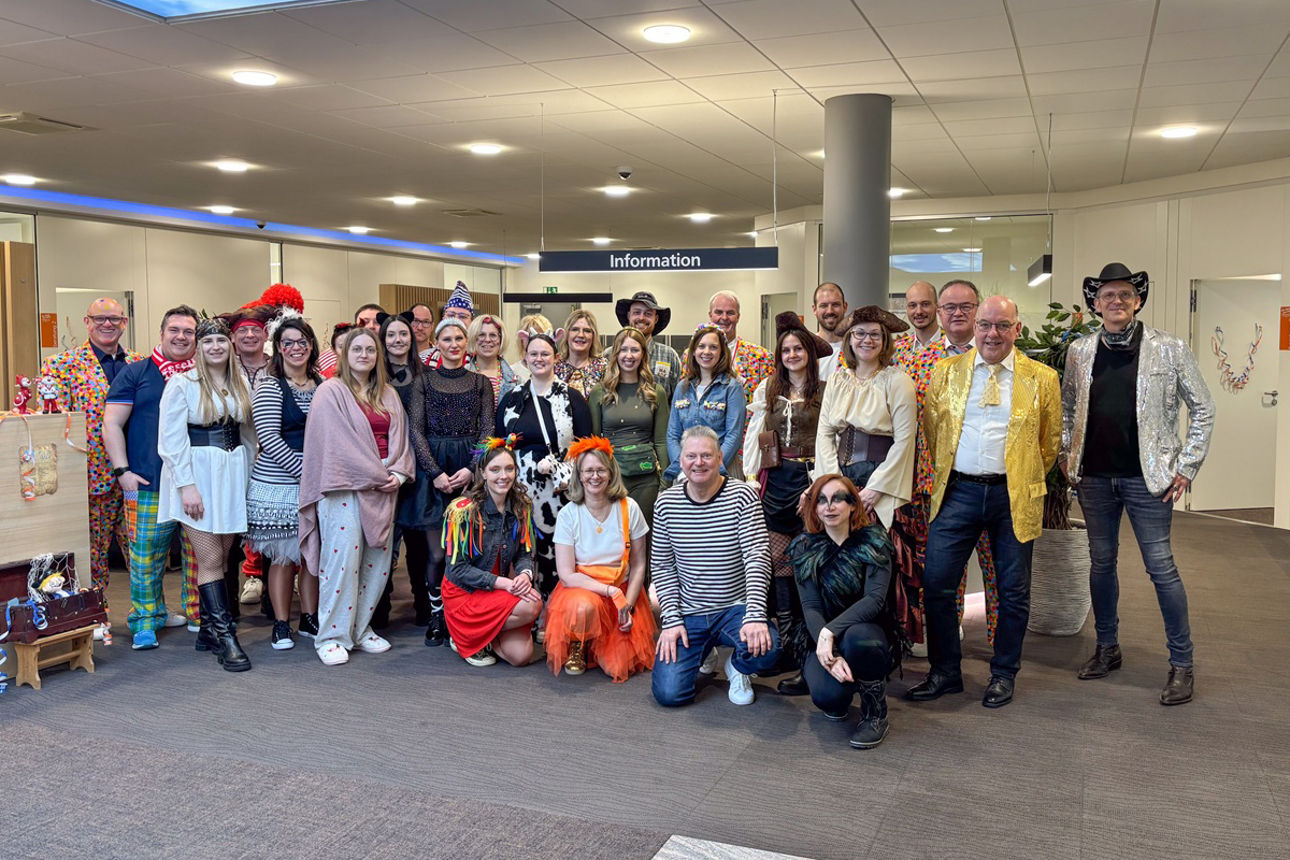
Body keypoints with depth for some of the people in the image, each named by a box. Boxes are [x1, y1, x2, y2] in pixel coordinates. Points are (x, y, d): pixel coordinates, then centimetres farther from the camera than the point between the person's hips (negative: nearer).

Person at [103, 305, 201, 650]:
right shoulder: (135, 373, 5)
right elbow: (112, 424, 2)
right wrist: (123, 471, -7)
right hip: (149, 484, -2)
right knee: (146, 555, -1)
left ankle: (199, 617, 19)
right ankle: (146, 621, 13)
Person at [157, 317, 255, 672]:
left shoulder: (241, 386, 10)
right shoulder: (182, 384, -4)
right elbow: (172, 439, -9)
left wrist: (250, 476, 10)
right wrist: (187, 485, -15)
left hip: (233, 475, 5)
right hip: (197, 473, -5)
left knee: (221, 558, 7)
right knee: (210, 559, -6)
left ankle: (209, 631, 17)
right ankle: (225, 637, -2)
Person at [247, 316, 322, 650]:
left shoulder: (323, 385, 9)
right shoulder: (269, 386, -6)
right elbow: (269, 439, -13)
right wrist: (305, 471, -17)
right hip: (278, 483, -4)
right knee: (283, 556, 2)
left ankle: (309, 618, 22)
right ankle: (281, 625, 13)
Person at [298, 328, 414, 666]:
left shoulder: (389, 396, 16)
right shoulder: (330, 392, -2)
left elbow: (400, 439, 14)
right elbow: (338, 443, -11)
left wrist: (398, 473, -4)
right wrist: (376, 475, -11)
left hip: (383, 488, 6)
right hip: (345, 487, -6)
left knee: (377, 562, 6)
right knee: (342, 558, -10)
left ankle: (361, 628, 18)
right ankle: (332, 637, -1)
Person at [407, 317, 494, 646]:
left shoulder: (480, 382, 12)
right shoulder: (424, 381, 9)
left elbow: (487, 430, 5)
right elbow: (416, 431, 2)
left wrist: (471, 469, -9)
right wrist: (436, 473, -10)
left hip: (470, 471, 1)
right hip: (431, 468, -1)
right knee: (436, 553, -4)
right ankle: (435, 615, 10)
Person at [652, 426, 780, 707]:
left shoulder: (743, 496, -8)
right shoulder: (666, 502, -1)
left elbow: (757, 558, -15)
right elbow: (662, 567, 4)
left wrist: (755, 615, -27)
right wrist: (671, 619, -6)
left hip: (735, 608, -1)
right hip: (688, 614, 2)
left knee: (766, 650, -32)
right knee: (668, 693, -13)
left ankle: (736, 665, 8)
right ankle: (703, 653, 21)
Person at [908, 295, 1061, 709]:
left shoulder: (1041, 378, 3)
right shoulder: (946, 372, 6)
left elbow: (1050, 440, 12)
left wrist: (1027, 479, 12)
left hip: (1013, 496, -1)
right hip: (958, 490, 1)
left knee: (1013, 592, 8)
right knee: (936, 584, 0)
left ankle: (1003, 674, 26)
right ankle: (945, 672, 16)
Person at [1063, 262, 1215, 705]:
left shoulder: (1170, 349, -4)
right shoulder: (1080, 351, 5)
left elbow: (1202, 408, 0)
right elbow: (1067, 407, 17)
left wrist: (1187, 467, -4)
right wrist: (1066, 454, 8)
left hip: (1147, 477, -3)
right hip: (1094, 476, 4)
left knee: (1161, 567, -2)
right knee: (1101, 561, 13)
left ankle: (1182, 664, 11)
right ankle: (1107, 648, 28)